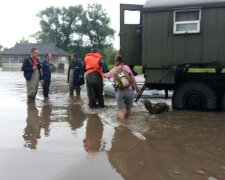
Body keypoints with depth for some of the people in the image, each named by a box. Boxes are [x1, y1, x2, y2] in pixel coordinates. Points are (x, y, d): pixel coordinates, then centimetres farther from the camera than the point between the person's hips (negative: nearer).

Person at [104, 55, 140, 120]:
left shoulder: (113, 70, 14)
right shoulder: (126, 67, 9)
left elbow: (105, 75, 30)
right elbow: (132, 78, 3)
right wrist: (137, 88, 9)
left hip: (119, 91, 0)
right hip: (129, 91, 0)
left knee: (121, 110, 8)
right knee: (128, 109, 17)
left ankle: (121, 114, -15)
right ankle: (128, 112, -6)